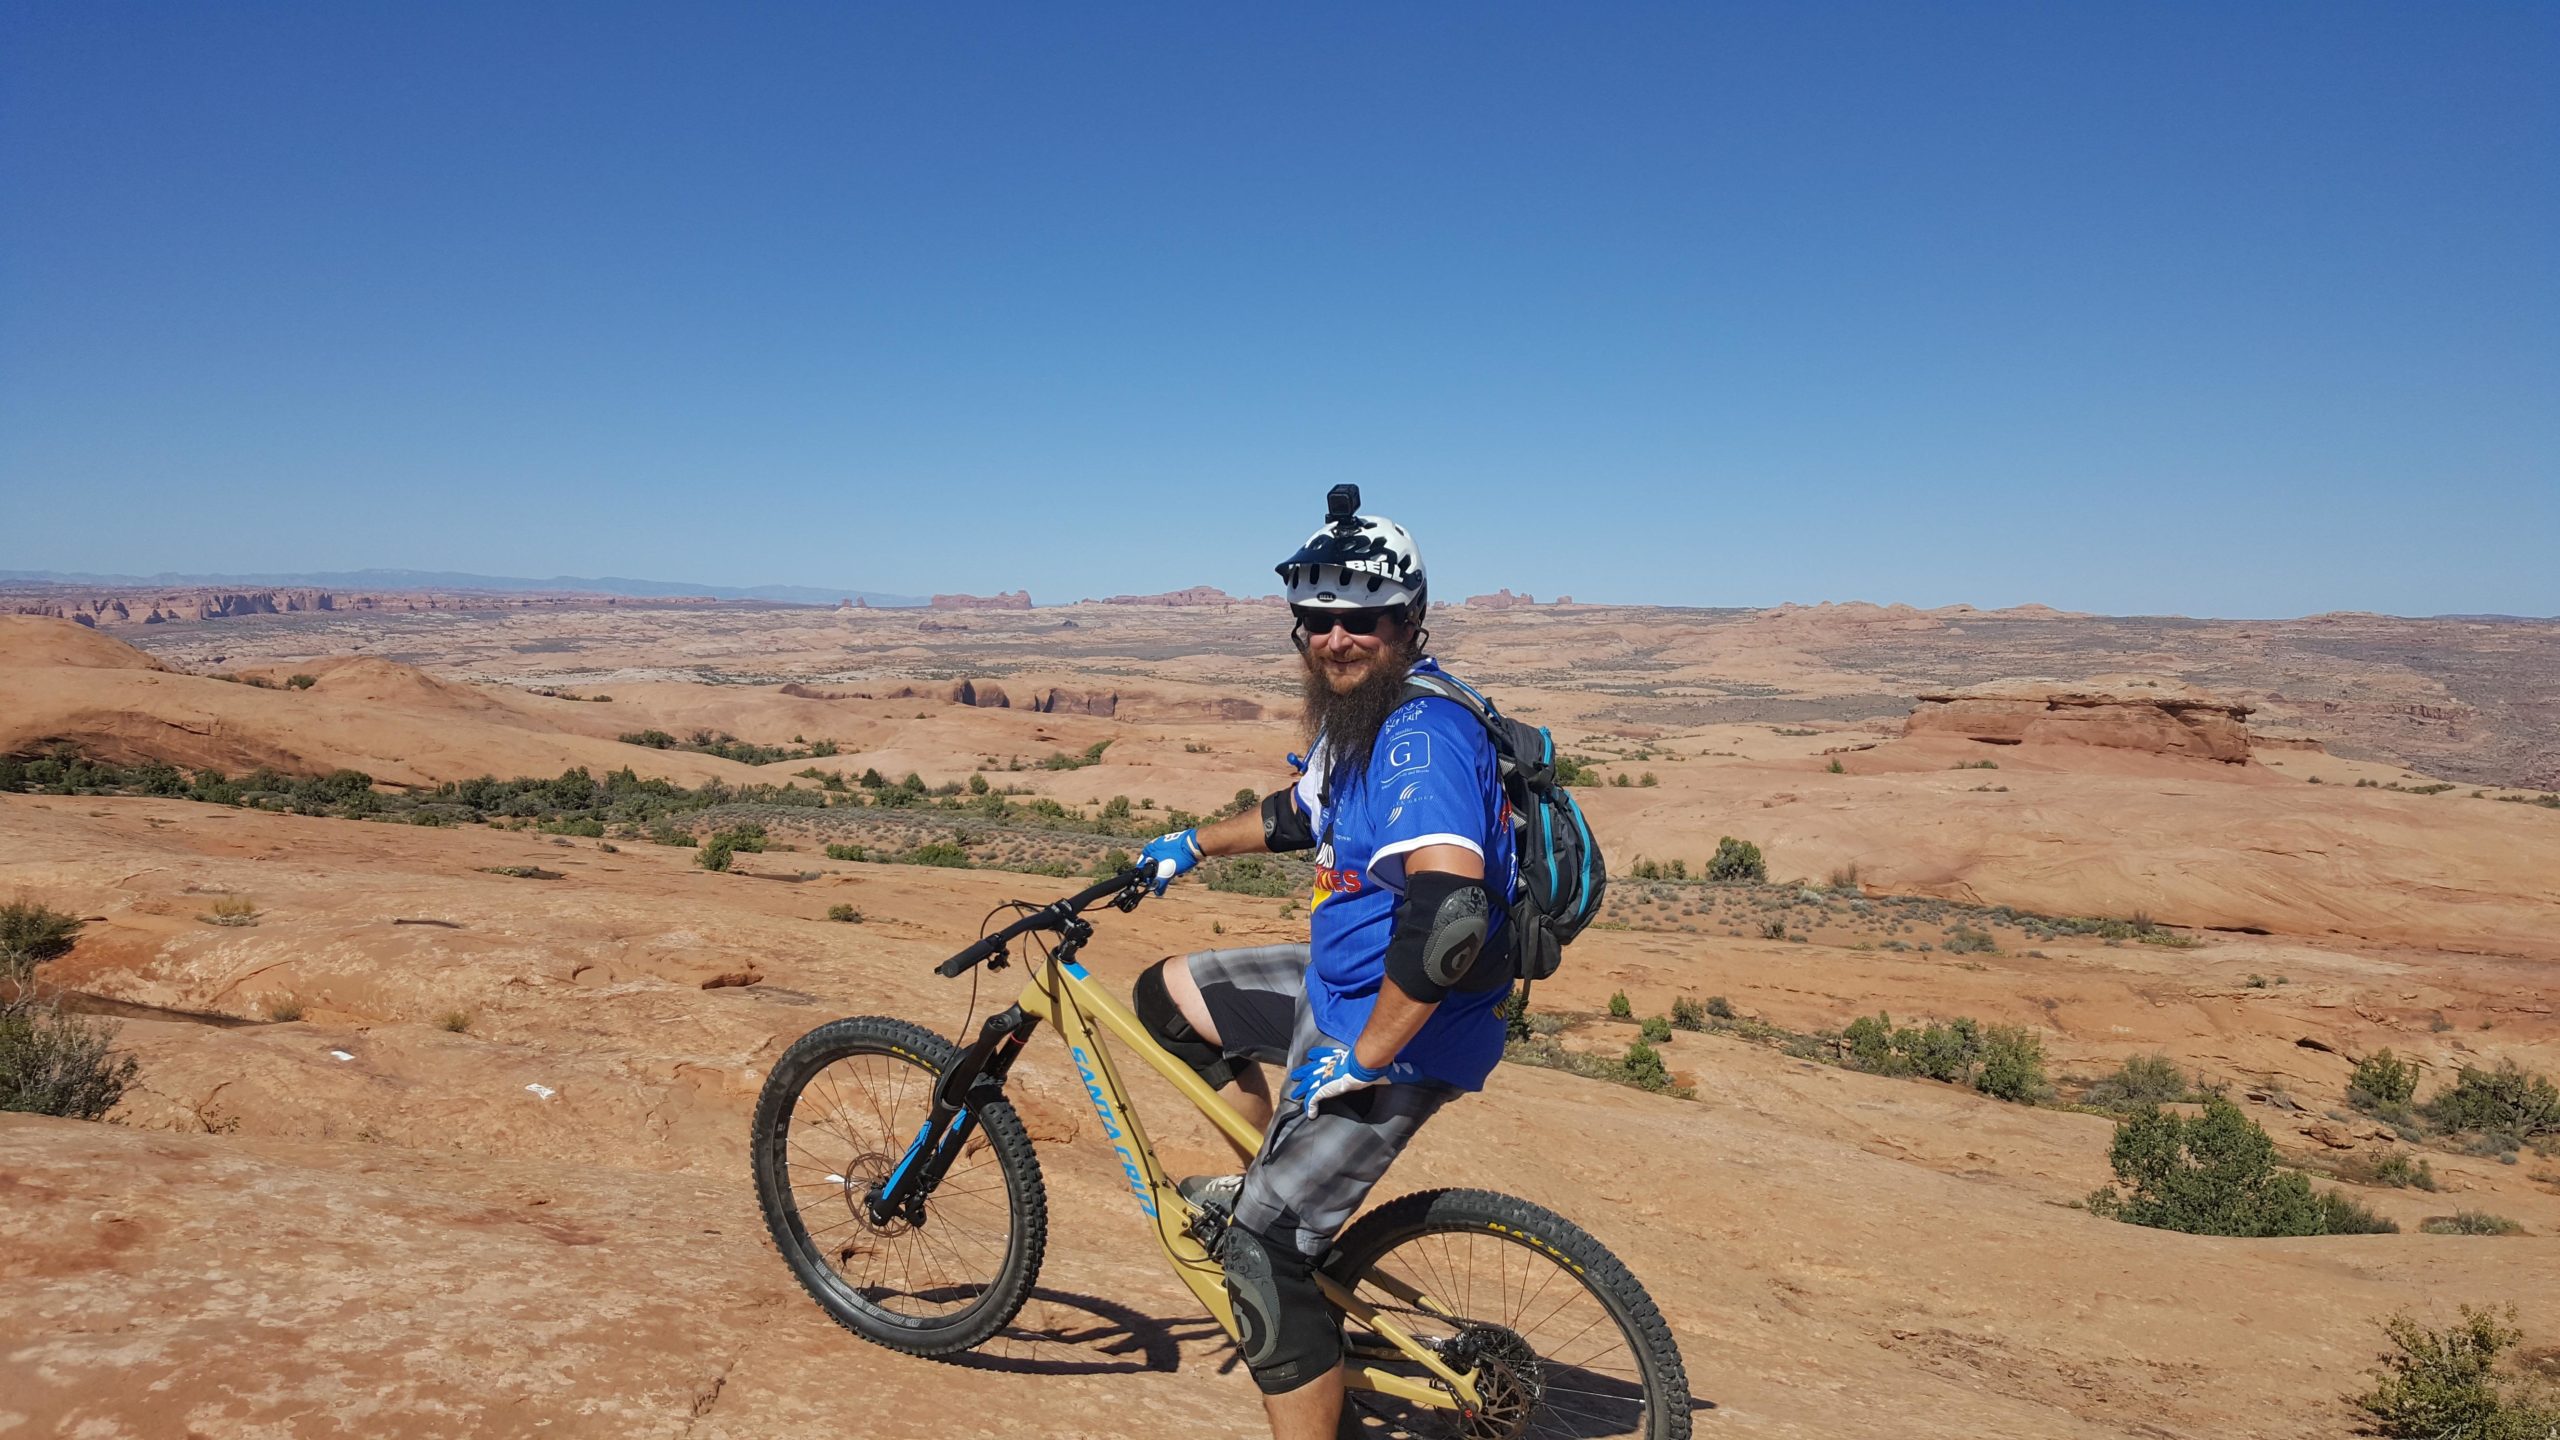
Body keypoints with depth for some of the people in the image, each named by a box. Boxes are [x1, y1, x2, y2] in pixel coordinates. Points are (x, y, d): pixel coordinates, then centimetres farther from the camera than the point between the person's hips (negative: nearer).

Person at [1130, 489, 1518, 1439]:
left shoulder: (1422, 737, -27)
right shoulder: (1356, 715, 6)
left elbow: (1450, 916, -38)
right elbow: (1303, 813, 27)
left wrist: (1361, 1059, -29)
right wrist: (1193, 845, 32)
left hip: (1400, 1032, -10)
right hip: (1339, 983, 10)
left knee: (1263, 1253, -11)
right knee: (1166, 995, 19)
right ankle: (1276, 1176, 28)